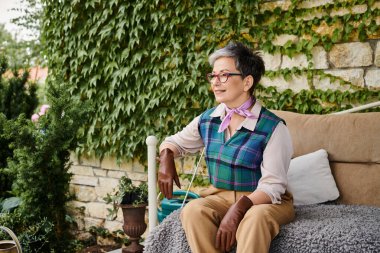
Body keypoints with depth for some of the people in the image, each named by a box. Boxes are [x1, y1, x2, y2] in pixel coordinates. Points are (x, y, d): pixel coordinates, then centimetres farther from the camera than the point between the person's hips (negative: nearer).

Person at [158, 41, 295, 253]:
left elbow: (272, 186, -18)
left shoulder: (273, 128, -14)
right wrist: (166, 159, -4)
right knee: (193, 210, -28)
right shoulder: (207, 120, 3)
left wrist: (238, 209, -33)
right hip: (220, 195, 4)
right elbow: (174, 142, 20)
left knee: (256, 218, -39)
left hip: (264, 201, -4)